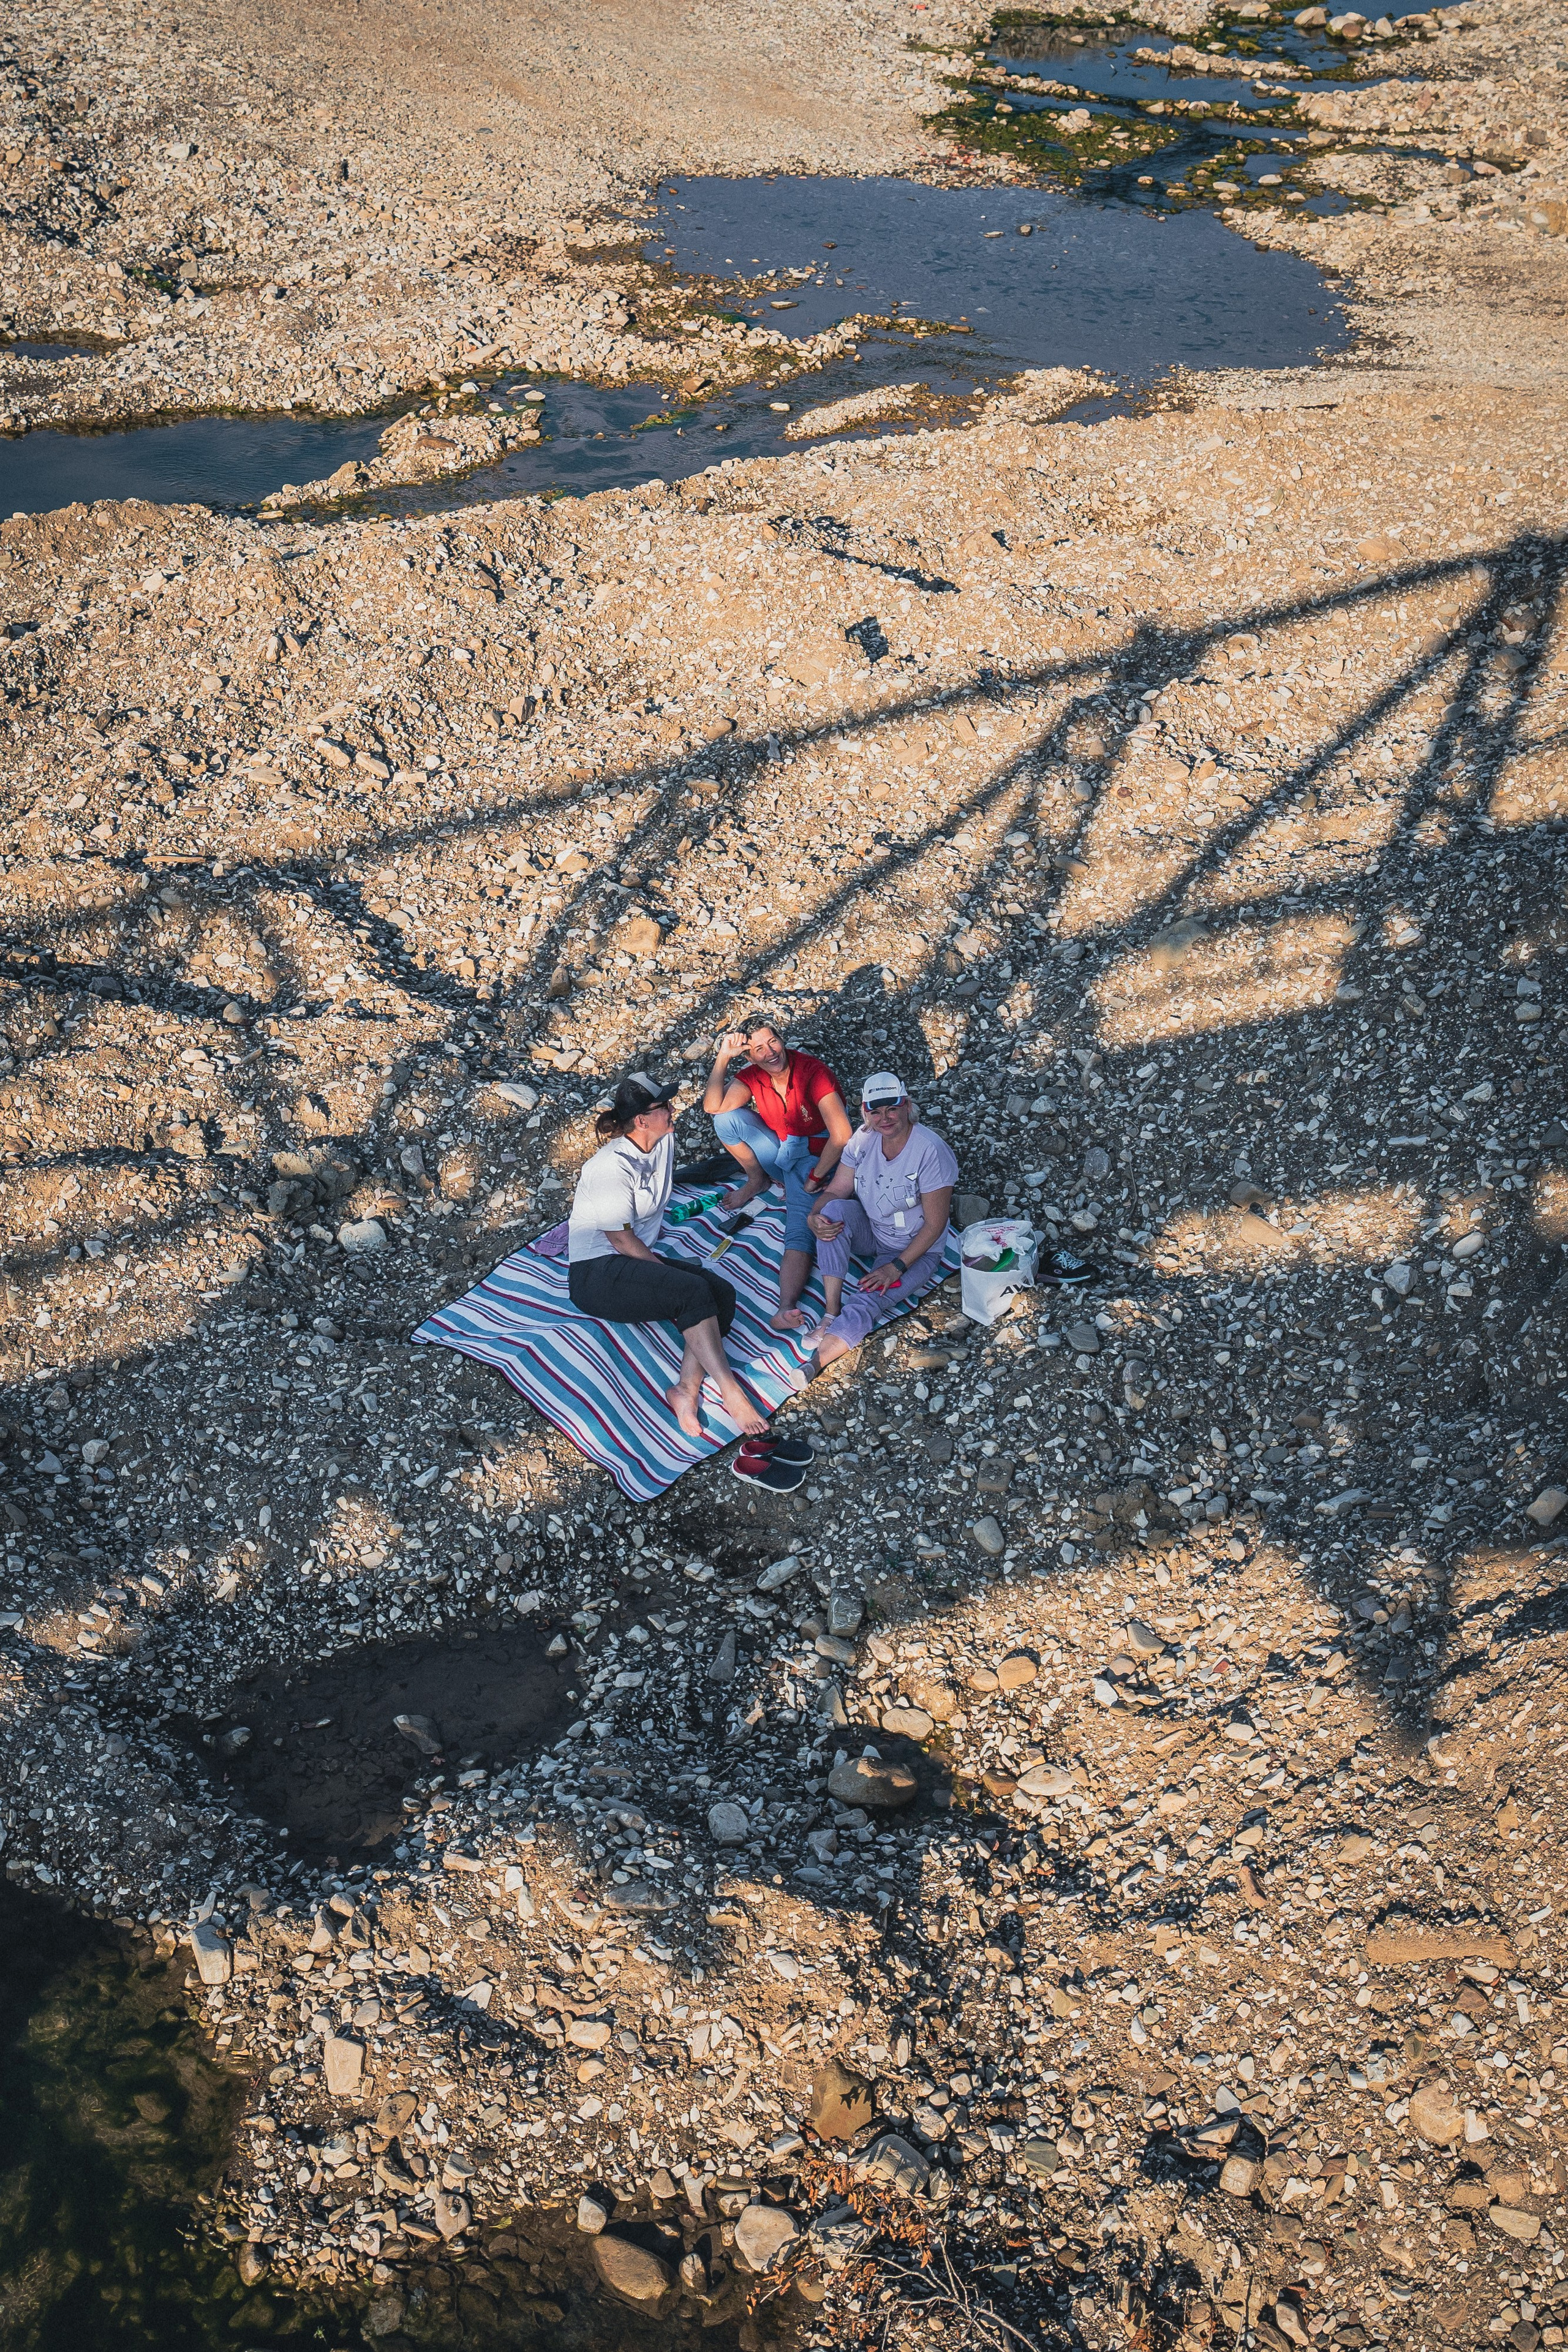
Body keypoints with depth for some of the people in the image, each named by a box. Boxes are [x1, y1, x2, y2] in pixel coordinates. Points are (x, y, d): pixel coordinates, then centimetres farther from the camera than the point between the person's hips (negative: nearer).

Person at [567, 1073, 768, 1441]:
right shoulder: (613, 1165, -18)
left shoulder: (665, 1141, 6)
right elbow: (621, 1239, -17)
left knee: (722, 1293, -17)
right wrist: (670, 1274, -14)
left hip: (640, 1263, 9)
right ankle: (731, 1393, -30)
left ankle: (687, 1388, -30)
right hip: (597, 1274, -9)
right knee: (693, 1292, -31)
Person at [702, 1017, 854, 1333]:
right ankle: (758, 1180, 9)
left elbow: (842, 1136, -28)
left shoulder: (813, 1071, -24)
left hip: (814, 1156, -6)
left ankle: (786, 1308, -48)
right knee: (726, 1117, -12)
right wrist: (723, 1057, -22)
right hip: (776, 1149, 6)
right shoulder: (753, 1076, -5)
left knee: (800, 1232, -28)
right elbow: (713, 1106, -15)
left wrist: (815, 1178, -20)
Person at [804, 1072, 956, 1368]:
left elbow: (935, 1225, -20)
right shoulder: (864, 1139, -8)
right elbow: (836, 1191, -2)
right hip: (870, 1233, 5)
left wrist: (896, 1267, -23)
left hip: (915, 1251, -5)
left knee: (866, 1303, -29)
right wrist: (815, 1218, -25)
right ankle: (832, 1310, -22)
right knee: (835, 1210, -26)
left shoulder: (931, 1151, -24)